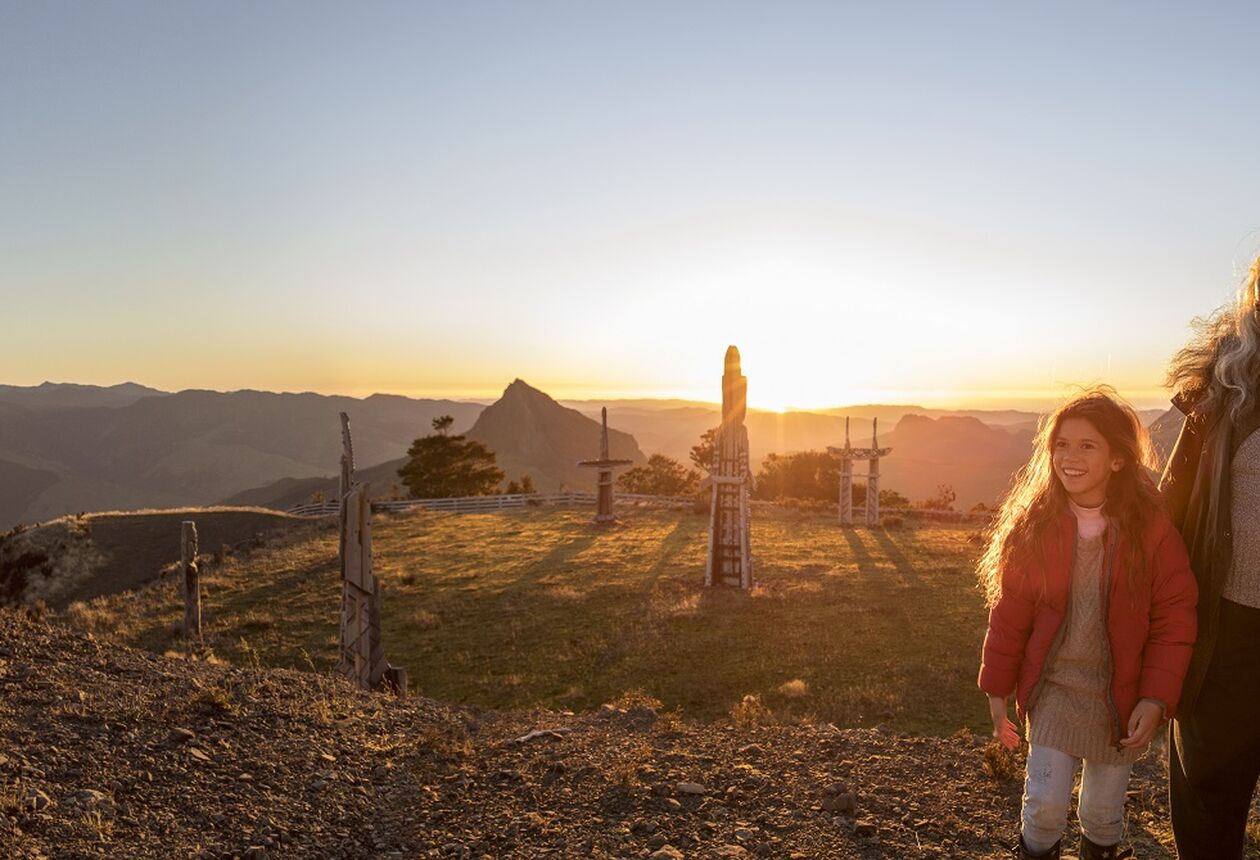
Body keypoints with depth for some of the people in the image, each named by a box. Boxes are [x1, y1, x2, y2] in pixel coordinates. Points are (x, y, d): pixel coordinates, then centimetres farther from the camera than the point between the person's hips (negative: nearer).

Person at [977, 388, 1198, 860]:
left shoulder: (1151, 529, -12)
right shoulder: (1035, 526, -10)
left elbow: (1174, 621, -7)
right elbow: (1009, 615, -3)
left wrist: (1155, 699, -12)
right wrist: (997, 690, 2)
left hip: (1118, 699, 0)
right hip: (1051, 692, 0)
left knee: (1102, 815, 16)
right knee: (1044, 806, -1)